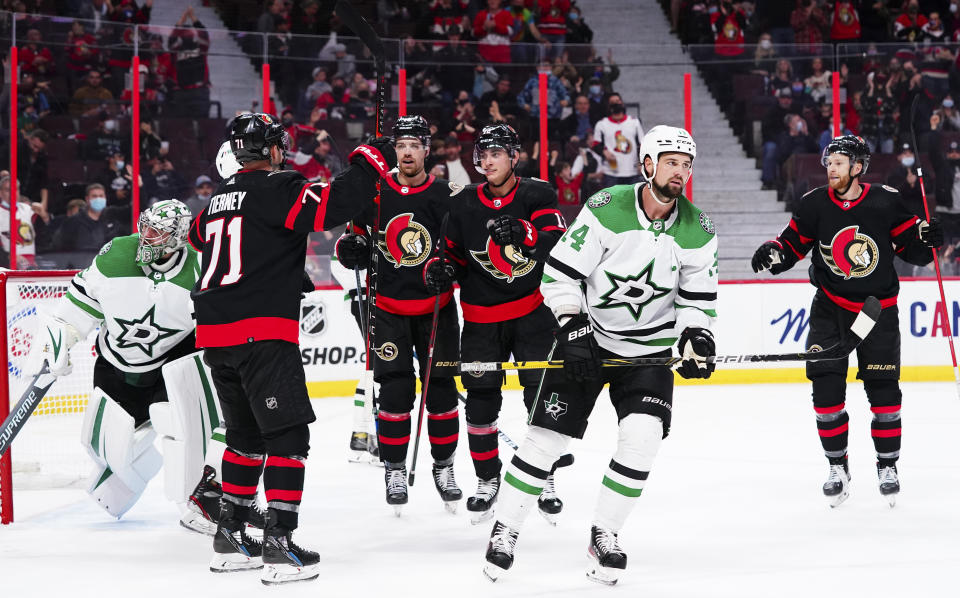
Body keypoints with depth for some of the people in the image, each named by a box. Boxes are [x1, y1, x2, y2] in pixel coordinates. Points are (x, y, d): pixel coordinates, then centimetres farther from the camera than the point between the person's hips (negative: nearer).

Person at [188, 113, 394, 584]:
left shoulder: (218, 199, 17)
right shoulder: (276, 188, -8)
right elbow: (332, 206, -22)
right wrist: (369, 163, -7)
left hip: (215, 334, 8)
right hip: (262, 332, -8)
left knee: (247, 434, 20)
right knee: (287, 434, -5)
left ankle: (230, 535, 23)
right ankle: (279, 544, -12)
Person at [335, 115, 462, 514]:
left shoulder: (448, 196, -4)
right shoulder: (374, 193, 1)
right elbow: (355, 235, 10)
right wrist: (351, 247, -12)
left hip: (435, 308, 0)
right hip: (388, 310, 0)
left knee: (441, 389, 3)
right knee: (395, 391, -4)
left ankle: (444, 467, 19)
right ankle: (394, 470, 9)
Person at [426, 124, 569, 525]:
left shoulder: (537, 196, -4)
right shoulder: (465, 205, 3)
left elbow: (559, 242, -19)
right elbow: (452, 252, 12)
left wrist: (524, 233, -38)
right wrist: (439, 269, -10)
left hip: (533, 311, -2)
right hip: (482, 317, 2)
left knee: (542, 396, -4)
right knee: (481, 399, 1)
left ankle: (545, 480, 9)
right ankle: (487, 480, 16)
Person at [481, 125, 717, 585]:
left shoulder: (697, 231, -7)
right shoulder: (607, 208, -18)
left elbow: (698, 296, 3)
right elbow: (559, 272, -14)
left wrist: (696, 337, -15)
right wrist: (572, 330, -20)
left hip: (649, 348, 2)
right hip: (587, 337, -2)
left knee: (643, 436, -16)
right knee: (548, 434, -3)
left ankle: (604, 534, 0)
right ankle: (505, 529, 13)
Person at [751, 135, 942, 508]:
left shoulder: (885, 203, -9)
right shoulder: (815, 204, -4)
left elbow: (911, 250, -2)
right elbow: (793, 243, 3)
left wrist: (926, 239, -23)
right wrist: (773, 254, -17)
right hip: (830, 307, 1)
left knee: (883, 389, -1)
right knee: (826, 388, -6)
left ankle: (887, 467, 15)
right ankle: (837, 467, 8)